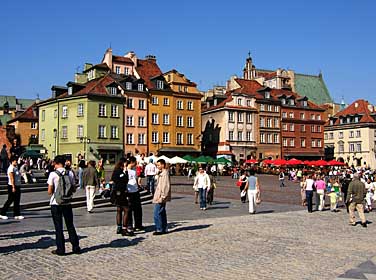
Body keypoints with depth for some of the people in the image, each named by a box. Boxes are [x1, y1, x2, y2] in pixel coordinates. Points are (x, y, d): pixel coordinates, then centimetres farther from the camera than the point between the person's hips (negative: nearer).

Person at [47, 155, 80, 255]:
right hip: (67, 203, 3)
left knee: (58, 227, 5)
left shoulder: (53, 174, -11)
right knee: (70, 225, 13)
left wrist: (53, 192, 10)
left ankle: (60, 249, 8)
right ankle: (76, 247, 16)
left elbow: (50, 191, -10)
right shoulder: (70, 173, 0)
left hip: (56, 203, -3)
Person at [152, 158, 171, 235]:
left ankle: (159, 229, -2)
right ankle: (164, 229, 19)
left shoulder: (165, 173, -16)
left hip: (161, 198, -10)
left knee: (157, 213, -8)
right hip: (159, 197, 10)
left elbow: (166, 187, -21)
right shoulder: (161, 173, 16)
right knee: (162, 213, 13)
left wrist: (162, 197, -22)